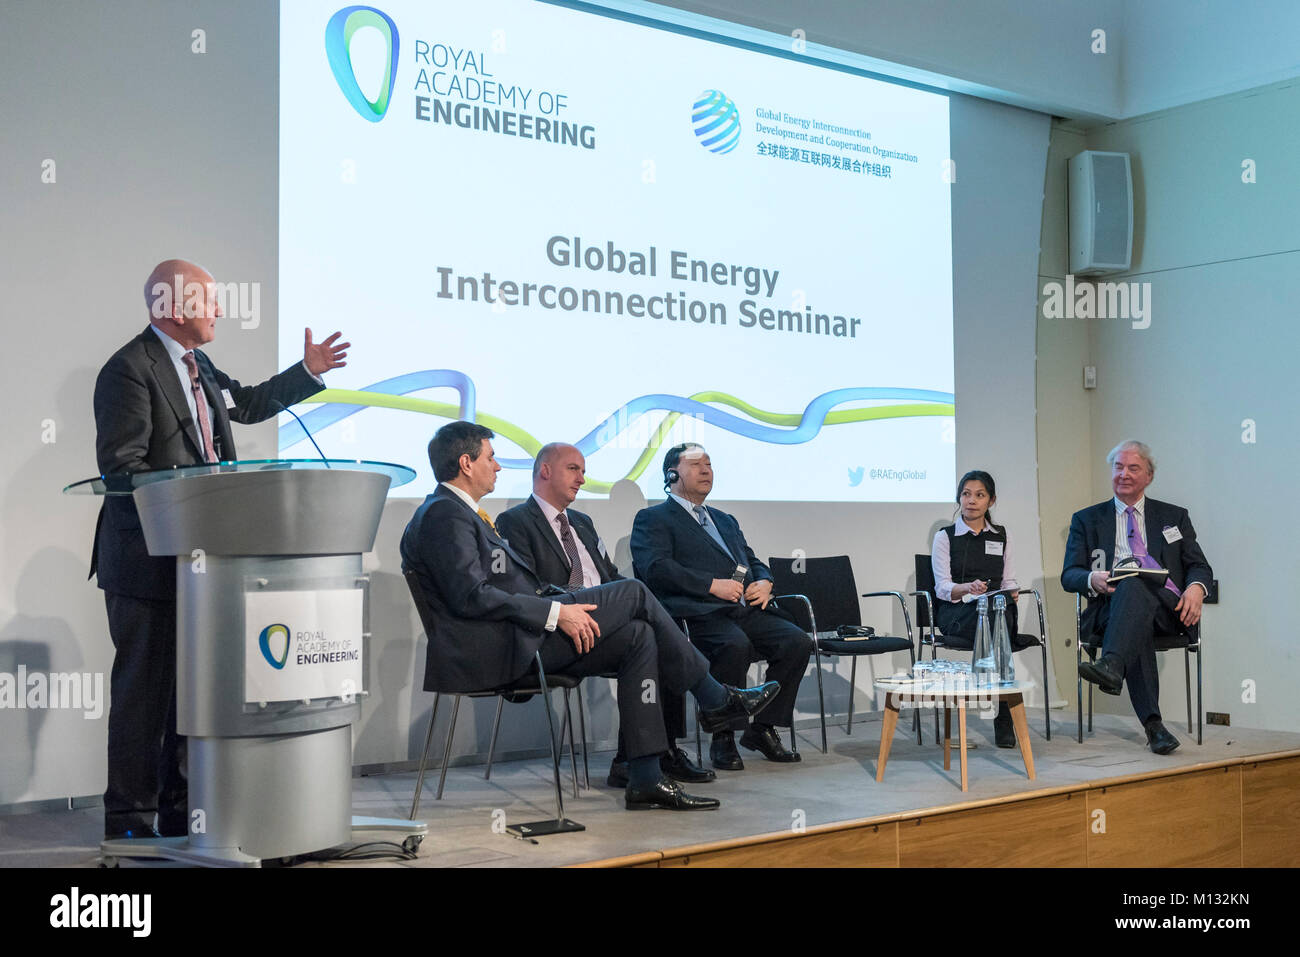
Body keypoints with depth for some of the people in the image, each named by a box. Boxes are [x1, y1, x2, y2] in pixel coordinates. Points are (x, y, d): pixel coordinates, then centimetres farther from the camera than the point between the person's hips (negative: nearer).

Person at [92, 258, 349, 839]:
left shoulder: (197, 366, 15)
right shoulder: (129, 370, -13)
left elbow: (247, 404, 31)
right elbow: (121, 468, -19)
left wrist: (308, 372, 22)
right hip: (148, 561, -9)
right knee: (143, 690, -2)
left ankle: (181, 812, 25)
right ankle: (130, 823, 9)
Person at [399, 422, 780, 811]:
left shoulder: (460, 512, 24)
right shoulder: (443, 514, -10)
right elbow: (471, 596, -21)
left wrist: (570, 603, 10)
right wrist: (556, 612, -19)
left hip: (524, 636, 10)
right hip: (496, 649, -10)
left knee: (639, 636, -1)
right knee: (633, 593, -9)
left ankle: (645, 779, -4)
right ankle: (715, 699, 6)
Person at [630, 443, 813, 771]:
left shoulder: (725, 521, 33)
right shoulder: (652, 519, 9)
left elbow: (754, 562, 31)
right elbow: (655, 568, -8)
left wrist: (764, 582, 5)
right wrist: (713, 584, -17)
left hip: (746, 609, 7)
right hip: (699, 615, -7)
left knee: (797, 641, -17)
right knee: (735, 644, -36)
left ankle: (762, 729, -2)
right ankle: (723, 738, -19)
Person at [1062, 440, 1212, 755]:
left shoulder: (1174, 517, 24)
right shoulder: (1087, 520, 21)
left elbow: (1200, 566, 16)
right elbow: (1069, 575, 10)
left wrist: (1196, 588, -9)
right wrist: (1093, 579, -15)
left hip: (1167, 610, 0)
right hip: (1110, 608, 0)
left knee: (1134, 584, -36)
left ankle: (1111, 665, -58)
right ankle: (1153, 723, -44)